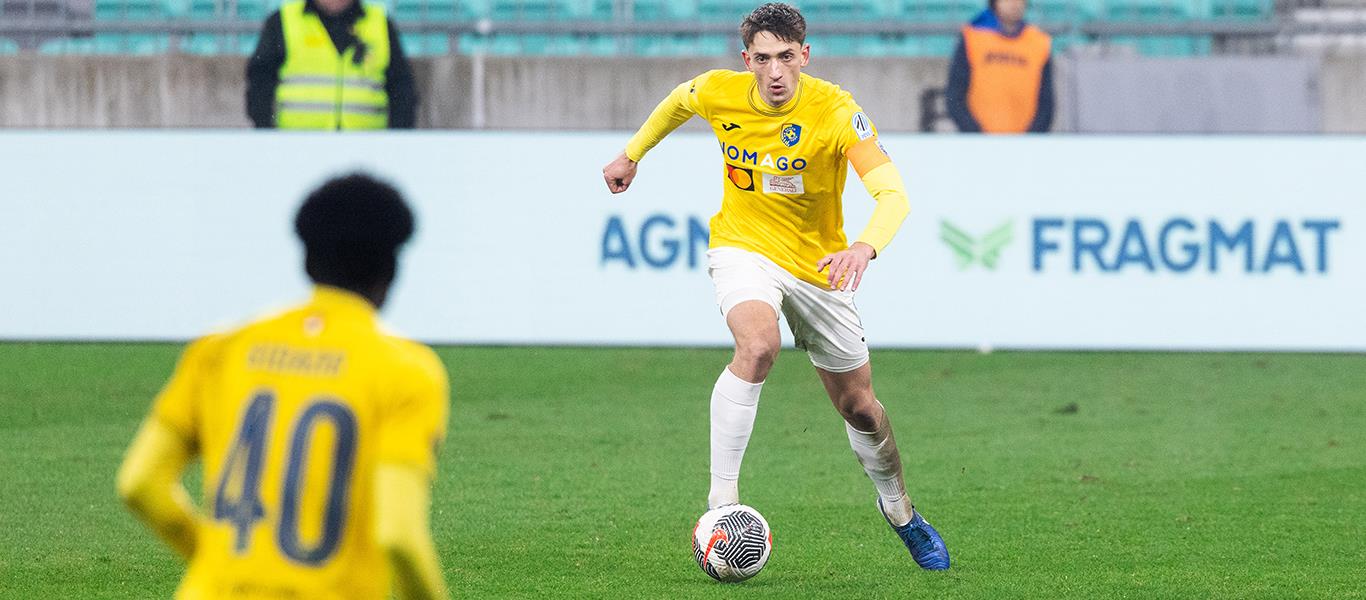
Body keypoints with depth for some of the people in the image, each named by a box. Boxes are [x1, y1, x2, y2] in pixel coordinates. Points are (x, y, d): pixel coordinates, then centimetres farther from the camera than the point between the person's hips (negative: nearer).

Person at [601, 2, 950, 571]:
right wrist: (631, 155, 22)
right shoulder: (719, 93, -14)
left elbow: (893, 193, -34)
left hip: (818, 263, 0)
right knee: (758, 344, -34)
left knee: (859, 406, 11)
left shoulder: (836, 111, -24)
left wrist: (864, 247, -53)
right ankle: (720, 503, -30)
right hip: (742, 247, 0)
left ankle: (900, 512, 40)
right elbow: (676, 102, 13)